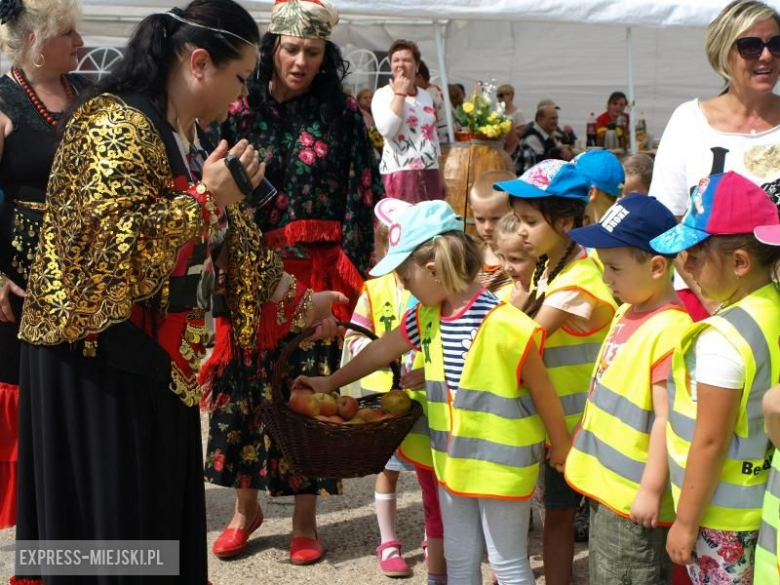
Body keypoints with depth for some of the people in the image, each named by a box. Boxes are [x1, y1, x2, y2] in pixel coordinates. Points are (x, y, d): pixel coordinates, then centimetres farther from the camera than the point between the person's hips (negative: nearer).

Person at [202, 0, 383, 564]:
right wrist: (225, 273, -4)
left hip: (318, 272, -1)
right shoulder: (242, 111, 2)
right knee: (245, 384, 6)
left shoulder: (342, 112, 1)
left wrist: (350, 272, -6)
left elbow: (361, 198, 0)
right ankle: (246, 506, 26)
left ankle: (305, 517, 18)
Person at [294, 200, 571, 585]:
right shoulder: (426, 318, -3)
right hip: (451, 461, 7)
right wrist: (331, 382, 24)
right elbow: (382, 350, 13)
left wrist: (561, 448, -2)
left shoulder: (507, 327, -25)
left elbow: (543, 392, -15)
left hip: (501, 465, -7)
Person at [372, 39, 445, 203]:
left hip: (430, 174, 6)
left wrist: (441, 177, 20)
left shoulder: (426, 96, 16)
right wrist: (400, 94, -11)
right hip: (400, 173, -6)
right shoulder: (383, 94, -1)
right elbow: (386, 130, -18)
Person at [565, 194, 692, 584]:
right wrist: (580, 447, 20)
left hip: (633, 496, -9)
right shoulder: (626, 314, 5)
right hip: (604, 483, 9)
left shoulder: (670, 330, -24)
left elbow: (666, 419, -24)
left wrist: (651, 490, -21)